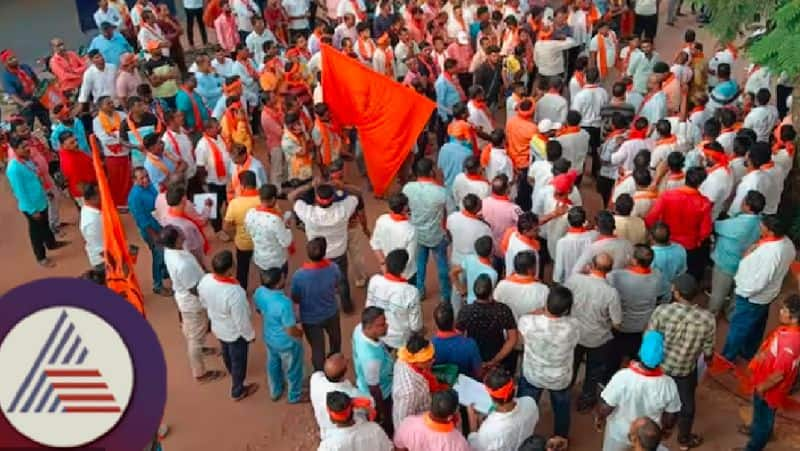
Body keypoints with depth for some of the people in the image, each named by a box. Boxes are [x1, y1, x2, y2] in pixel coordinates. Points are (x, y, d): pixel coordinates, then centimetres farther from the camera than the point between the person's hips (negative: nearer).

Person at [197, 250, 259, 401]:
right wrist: (250, 335, -8)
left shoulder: (205, 281, -23)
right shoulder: (235, 292, -43)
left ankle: (233, 374, 65)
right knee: (238, 361, 21)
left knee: (226, 354, 34)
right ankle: (238, 391, 45)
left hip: (217, 327, 6)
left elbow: (204, 302, -2)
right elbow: (241, 320, -28)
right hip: (235, 333, -6)